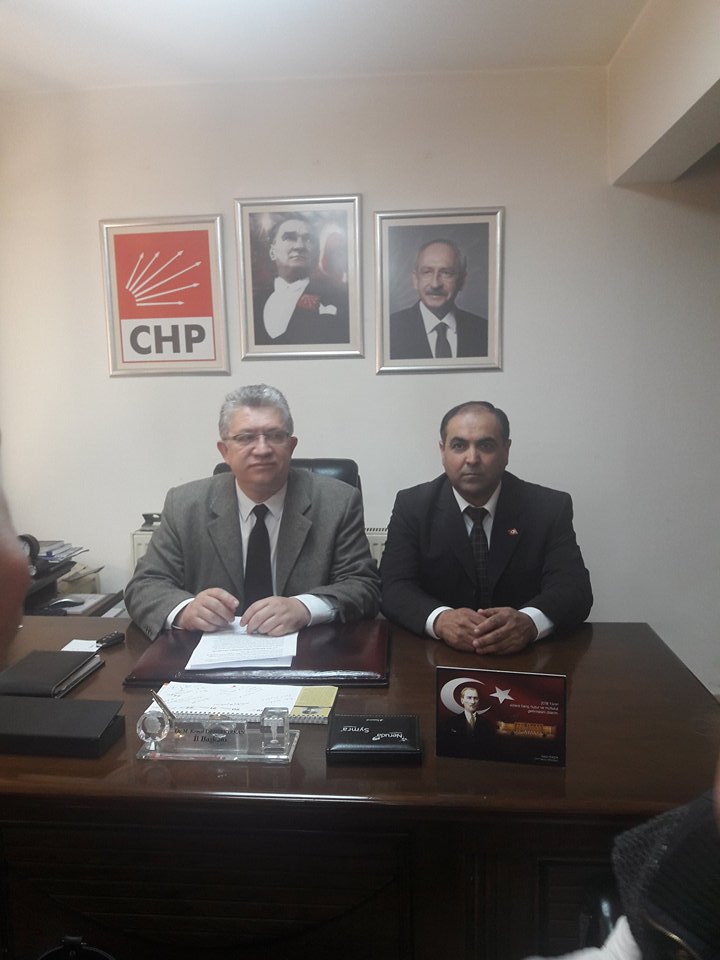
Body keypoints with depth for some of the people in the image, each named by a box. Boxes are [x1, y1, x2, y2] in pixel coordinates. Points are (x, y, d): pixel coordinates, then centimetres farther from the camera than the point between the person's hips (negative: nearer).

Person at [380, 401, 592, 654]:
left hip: (525, 657, 2)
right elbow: (394, 588, -8)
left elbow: (574, 588, -8)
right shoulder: (412, 506, 0)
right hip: (436, 657, -1)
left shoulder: (550, 507, -1)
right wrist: (440, 620, -29)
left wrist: (529, 622, -30)